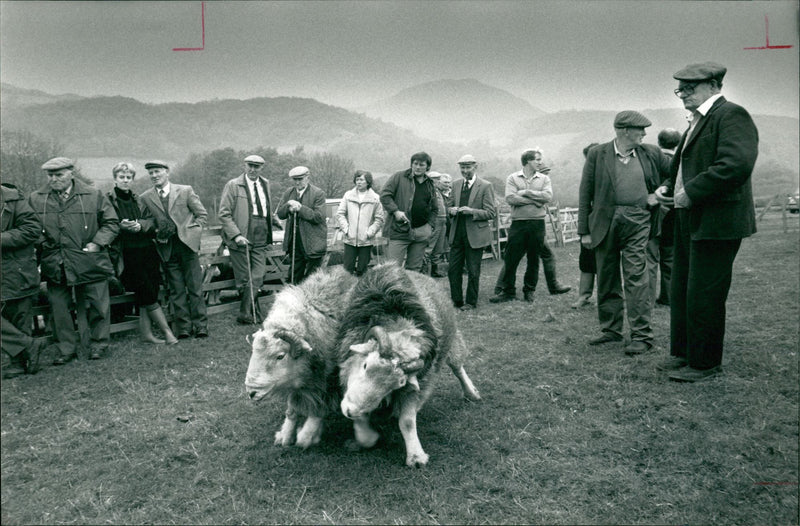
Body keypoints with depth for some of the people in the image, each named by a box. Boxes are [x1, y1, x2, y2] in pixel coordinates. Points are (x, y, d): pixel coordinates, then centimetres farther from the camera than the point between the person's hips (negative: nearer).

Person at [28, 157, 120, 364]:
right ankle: (67, 349, 20)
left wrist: (97, 243, -7)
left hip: (89, 263, -2)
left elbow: (111, 223, 4)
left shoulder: (94, 196, 0)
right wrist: (42, 245, -1)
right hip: (54, 267, 2)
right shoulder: (35, 199, 6)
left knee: (96, 307, 6)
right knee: (59, 308, 7)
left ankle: (98, 345, 22)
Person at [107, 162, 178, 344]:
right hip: (127, 255, -5)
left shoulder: (138, 199, 15)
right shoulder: (108, 199, 0)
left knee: (145, 295, 2)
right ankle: (167, 331, 0)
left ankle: (146, 333, 10)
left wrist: (140, 226, -9)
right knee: (148, 294, -7)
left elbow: (152, 224, 11)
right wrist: (121, 226, -19)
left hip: (147, 251, 5)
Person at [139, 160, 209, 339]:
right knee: (176, 290, 3)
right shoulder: (145, 198, 8)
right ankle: (183, 327, 9)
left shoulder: (185, 191, 5)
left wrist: (193, 232, -4)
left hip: (187, 244, -1)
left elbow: (202, 214, 6)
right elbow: (144, 223, 9)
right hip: (166, 248, 2)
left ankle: (200, 326, 6)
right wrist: (156, 232, -10)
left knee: (195, 288, -1)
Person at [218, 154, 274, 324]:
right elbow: (224, 214, -7)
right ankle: (255, 313, 13)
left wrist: (269, 235, 16)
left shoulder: (265, 184, 15)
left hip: (260, 240, 4)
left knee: (257, 277, -3)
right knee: (244, 279, 1)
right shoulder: (233, 185, -2)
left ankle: (245, 315, 6)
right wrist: (236, 235, -17)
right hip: (240, 238, -4)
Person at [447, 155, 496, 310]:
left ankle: (471, 302, 18)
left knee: (473, 271, 4)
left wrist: (471, 211, -21)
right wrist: (451, 210, -5)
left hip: (475, 235, -5)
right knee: (453, 270, 6)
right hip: (457, 234, 5)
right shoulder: (456, 184, 11)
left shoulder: (485, 186, -6)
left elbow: (490, 213, -8)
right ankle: (456, 301, 19)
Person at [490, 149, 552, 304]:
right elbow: (510, 198, -11)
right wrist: (535, 200, -10)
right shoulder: (512, 178, 4)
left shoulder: (544, 179, 10)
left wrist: (526, 193, -10)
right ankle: (507, 291, 8)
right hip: (518, 223, -2)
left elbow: (548, 196, -8)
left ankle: (529, 291, 21)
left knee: (534, 259, 8)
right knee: (510, 259, -2)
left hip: (537, 224, 2)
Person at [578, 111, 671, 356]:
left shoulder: (651, 153, 8)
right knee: (606, 280, 9)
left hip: (636, 223, 0)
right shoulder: (597, 154, 2)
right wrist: (584, 230, -3)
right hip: (605, 223, 1)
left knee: (636, 278, -7)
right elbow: (585, 194, 1)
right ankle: (611, 329, 22)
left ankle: (641, 335, -2)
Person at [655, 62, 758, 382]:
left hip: (715, 223, -10)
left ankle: (705, 364, 11)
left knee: (702, 297, -3)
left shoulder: (731, 115, -11)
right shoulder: (698, 123, 19)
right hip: (689, 222, 10)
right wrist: (667, 188, 10)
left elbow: (738, 163, -25)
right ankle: (682, 354, 28)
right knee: (681, 293, 15)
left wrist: (691, 192, -22)